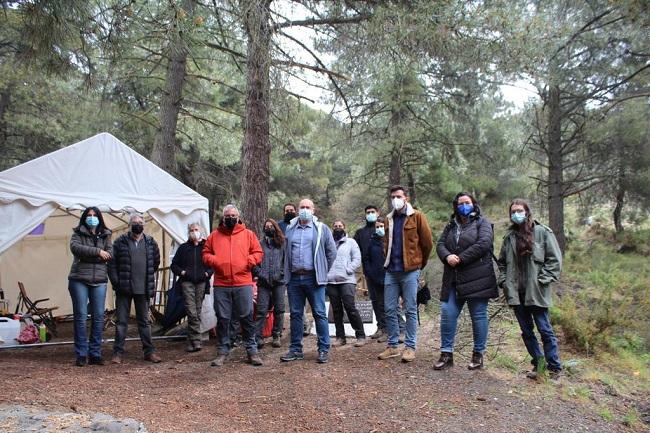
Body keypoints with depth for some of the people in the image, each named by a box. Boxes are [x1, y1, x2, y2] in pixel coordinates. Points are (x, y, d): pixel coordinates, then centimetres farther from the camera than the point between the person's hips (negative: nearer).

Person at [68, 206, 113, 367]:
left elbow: (110, 254, -2)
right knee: (80, 316, -1)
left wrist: (87, 255, -11)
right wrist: (97, 252, -18)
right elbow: (75, 247, -14)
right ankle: (81, 355, 7)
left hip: (99, 281, 2)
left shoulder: (106, 235, 12)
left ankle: (95, 354, 10)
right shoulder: (77, 233, 6)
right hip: (79, 280, -2)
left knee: (98, 317, 2)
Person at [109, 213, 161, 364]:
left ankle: (149, 351, 17)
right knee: (121, 321, 4)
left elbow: (156, 261, 16)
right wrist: (116, 282, -8)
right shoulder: (120, 242, -2)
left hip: (143, 289, 2)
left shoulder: (150, 242, 6)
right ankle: (118, 352, 13)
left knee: (144, 321, 11)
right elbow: (112, 263, -2)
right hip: (124, 289, -2)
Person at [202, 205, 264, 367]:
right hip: (221, 285, 1)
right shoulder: (214, 235, 11)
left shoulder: (248, 234, 8)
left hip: (243, 284, -1)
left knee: (247, 318, 3)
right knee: (222, 319, 7)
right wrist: (214, 261, -6)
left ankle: (252, 351, 13)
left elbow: (258, 253, 7)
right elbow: (206, 254, 13)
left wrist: (249, 262, -10)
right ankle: (222, 352, 19)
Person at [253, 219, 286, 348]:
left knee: (279, 310, 6)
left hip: (279, 281, 1)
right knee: (261, 310, -4)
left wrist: (281, 273, -6)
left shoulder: (281, 243, 7)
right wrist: (260, 273, -7)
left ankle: (276, 336, 16)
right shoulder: (260, 244, 8)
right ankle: (258, 337, -2)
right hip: (263, 282, 0)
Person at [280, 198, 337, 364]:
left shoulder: (322, 229, 3)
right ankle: (296, 349, 19)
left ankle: (324, 349, 7)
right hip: (294, 278, 3)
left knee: (320, 314, -1)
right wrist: (288, 270, 11)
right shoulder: (289, 229, 11)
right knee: (295, 314, 9)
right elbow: (285, 252, 17)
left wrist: (323, 271, 6)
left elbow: (331, 252, 6)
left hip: (313, 278, -3)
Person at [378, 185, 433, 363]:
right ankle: (392, 345, 17)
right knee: (389, 310, 6)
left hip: (410, 271, -5)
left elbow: (428, 243, 0)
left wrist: (420, 263, 9)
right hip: (391, 271, 5)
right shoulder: (389, 219, 12)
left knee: (411, 310, 1)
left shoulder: (417, 217, -3)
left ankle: (410, 347, 10)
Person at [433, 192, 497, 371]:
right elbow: (440, 244, 9)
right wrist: (447, 256, -14)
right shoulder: (451, 225, 18)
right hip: (453, 280, 5)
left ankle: (478, 354, 18)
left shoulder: (482, 223, 1)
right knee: (447, 314, 1)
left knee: (478, 316, 4)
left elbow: (483, 244, -14)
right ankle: (446, 353, 11)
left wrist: (460, 258, -15)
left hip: (476, 279, -5)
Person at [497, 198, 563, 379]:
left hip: (536, 292, -5)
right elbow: (502, 261, 18)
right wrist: (504, 281, 6)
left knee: (544, 329, 0)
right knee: (526, 331, 11)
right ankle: (538, 364, 24)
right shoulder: (509, 235, 10)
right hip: (516, 292, 5)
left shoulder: (542, 232, -4)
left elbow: (554, 259, -5)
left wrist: (542, 280, -11)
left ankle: (554, 368, 12)